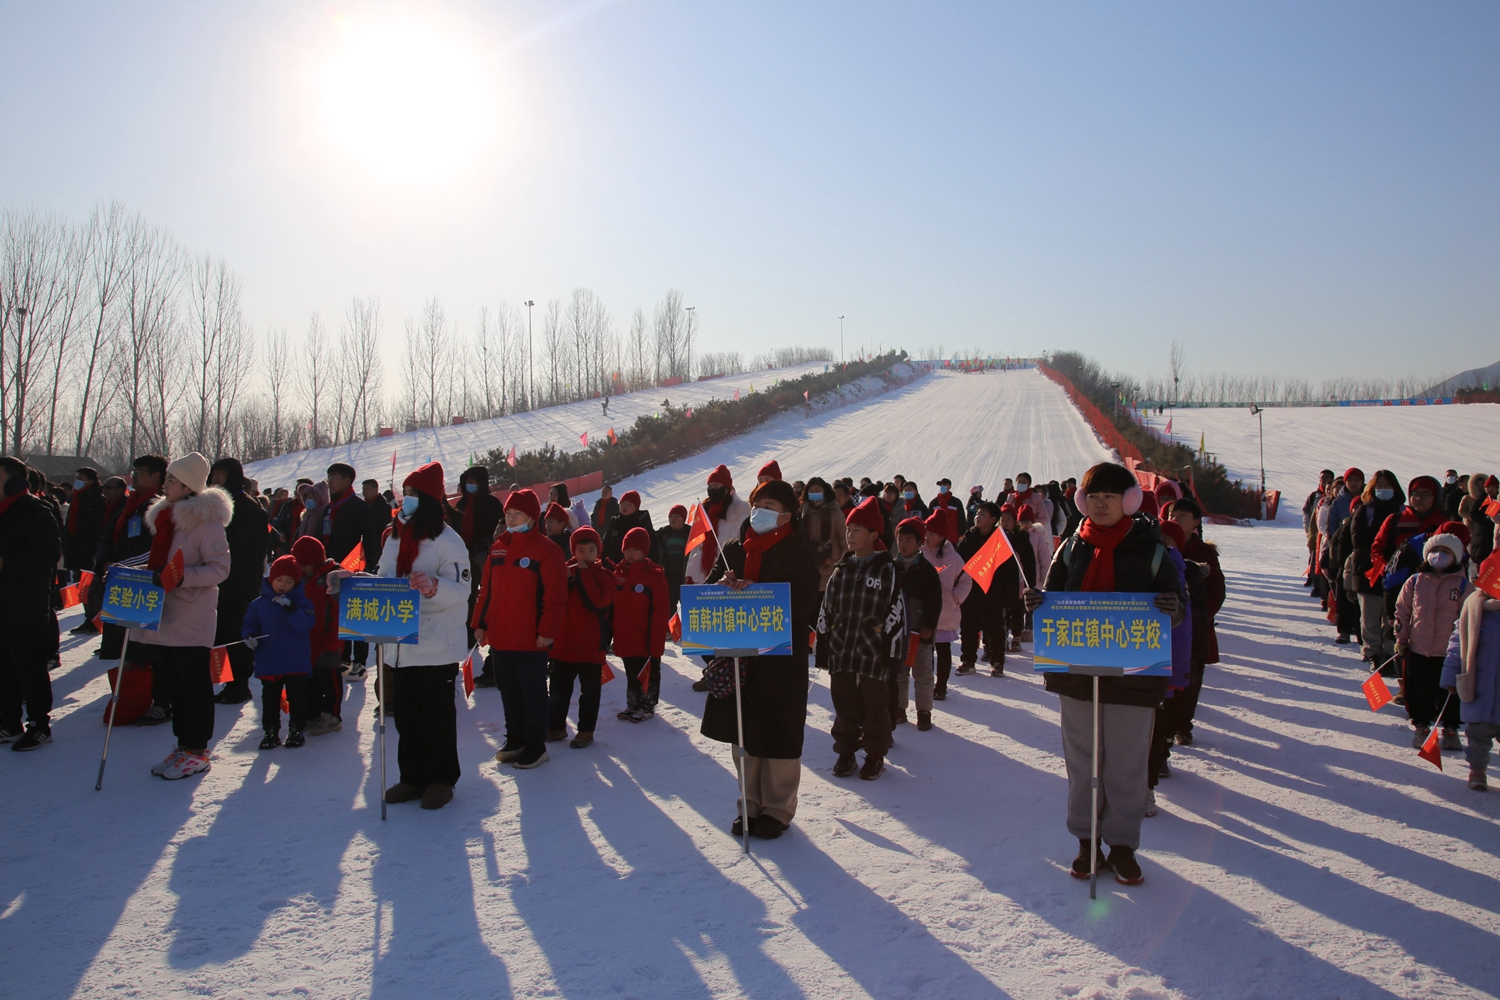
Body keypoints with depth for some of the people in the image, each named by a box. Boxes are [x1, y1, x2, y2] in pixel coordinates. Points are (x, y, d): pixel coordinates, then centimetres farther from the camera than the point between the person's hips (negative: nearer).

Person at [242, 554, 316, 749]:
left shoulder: (301, 603, -3)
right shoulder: (258, 604, 4)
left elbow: (305, 625, -16)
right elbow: (248, 624, 9)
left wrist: (290, 609, -26)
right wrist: (249, 637, -12)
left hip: (296, 663, -2)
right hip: (267, 663, 2)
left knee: (297, 697, 7)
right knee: (270, 698, 11)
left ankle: (296, 730, 19)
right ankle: (270, 731, 21)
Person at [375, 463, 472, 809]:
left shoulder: (447, 541, -11)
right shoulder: (395, 537, 14)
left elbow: (460, 590, -19)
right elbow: (383, 581, 21)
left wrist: (433, 586, -38)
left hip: (437, 646, -7)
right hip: (400, 645, 7)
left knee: (437, 716, 2)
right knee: (406, 715, 13)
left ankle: (441, 779, 14)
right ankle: (413, 777, 25)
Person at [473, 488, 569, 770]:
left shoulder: (546, 550, -10)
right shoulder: (498, 547, 10)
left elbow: (555, 596, -13)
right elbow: (486, 588, 15)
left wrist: (547, 631, -17)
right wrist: (480, 623, 11)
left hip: (530, 639, -7)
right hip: (499, 636, 7)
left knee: (533, 692, 4)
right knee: (508, 690, 16)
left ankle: (535, 745, 14)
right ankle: (515, 739, 29)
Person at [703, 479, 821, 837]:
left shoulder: (798, 553, -5)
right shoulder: (734, 549, 9)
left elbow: (803, 604, -15)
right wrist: (724, 587, -14)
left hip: (782, 660, -4)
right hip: (739, 656, 5)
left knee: (779, 735, 3)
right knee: (743, 734, 12)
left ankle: (778, 810, 19)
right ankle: (751, 805, 27)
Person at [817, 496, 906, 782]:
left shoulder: (887, 570, -4)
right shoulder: (841, 570, 10)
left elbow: (897, 613, -6)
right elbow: (826, 611, 13)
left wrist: (892, 652, -9)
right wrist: (822, 648, 10)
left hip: (873, 653, -4)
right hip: (841, 651, 4)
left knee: (874, 706, 6)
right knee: (844, 705, 11)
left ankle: (875, 755, 20)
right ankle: (845, 752, 24)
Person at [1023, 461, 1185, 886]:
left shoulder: (1150, 549, 0)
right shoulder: (1072, 549, 6)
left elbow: (1176, 604, 2)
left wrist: (1173, 608, -22)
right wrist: (1037, 601, -14)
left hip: (1133, 671, -2)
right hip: (1076, 670, 2)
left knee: (1126, 763, 5)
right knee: (1082, 759, 11)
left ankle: (1122, 845, 20)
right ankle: (1087, 840, 24)